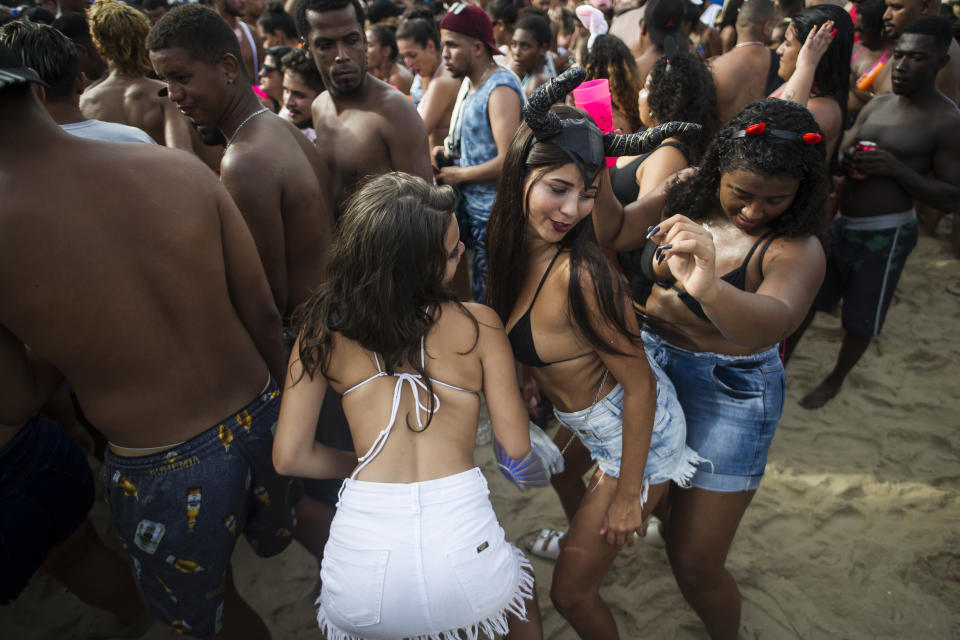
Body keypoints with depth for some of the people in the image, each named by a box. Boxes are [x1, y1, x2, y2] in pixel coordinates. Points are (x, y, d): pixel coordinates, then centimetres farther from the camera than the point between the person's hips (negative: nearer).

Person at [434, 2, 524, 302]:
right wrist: (449, 155, 8)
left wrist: (458, 174, -12)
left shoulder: (501, 88, -15)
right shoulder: (475, 86, 15)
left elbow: (507, 161, -23)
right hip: (475, 212, 9)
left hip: (494, 217, -9)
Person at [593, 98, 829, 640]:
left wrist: (708, 288, -62)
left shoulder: (796, 249, -22)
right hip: (647, 362, 5)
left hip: (730, 394, -5)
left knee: (695, 566, 0)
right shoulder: (685, 197, -5)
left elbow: (771, 323, -41)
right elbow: (613, 233, -4)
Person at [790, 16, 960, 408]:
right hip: (842, 223, 6)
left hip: (885, 235, -5)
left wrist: (896, 169, -24)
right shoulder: (877, 105, 6)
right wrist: (845, 160, -11)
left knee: (860, 320, 9)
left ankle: (835, 380, 31)